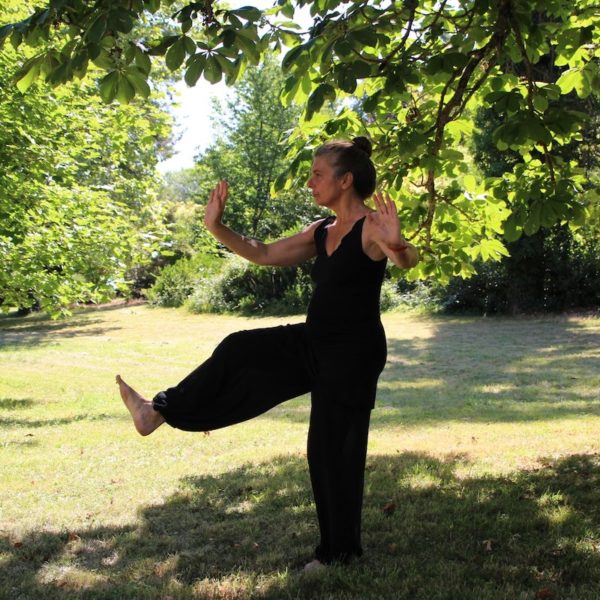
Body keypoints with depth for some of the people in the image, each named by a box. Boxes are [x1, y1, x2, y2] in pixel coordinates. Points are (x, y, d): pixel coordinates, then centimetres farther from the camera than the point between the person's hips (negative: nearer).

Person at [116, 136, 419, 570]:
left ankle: (339, 551, 20)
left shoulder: (372, 226, -16)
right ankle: (159, 412, 18)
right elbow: (264, 254, 15)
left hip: (354, 351, -8)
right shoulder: (321, 232, 9)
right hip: (315, 342, 8)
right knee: (240, 351, 8)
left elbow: (410, 261, -35)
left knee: (334, 447, 2)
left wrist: (397, 245, -58)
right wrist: (217, 228, 6)